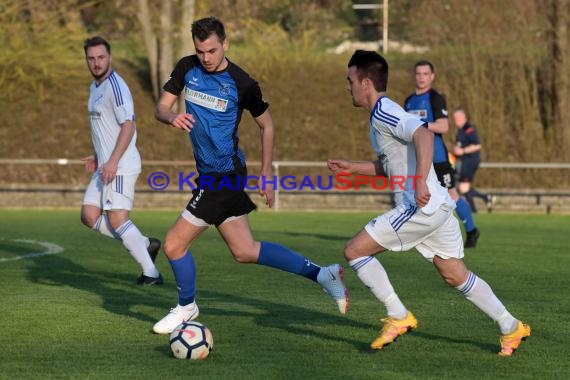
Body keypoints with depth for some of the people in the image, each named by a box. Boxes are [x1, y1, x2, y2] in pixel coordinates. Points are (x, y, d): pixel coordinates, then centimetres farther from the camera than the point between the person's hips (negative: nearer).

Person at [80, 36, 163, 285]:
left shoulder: (115, 86, -13)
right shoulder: (95, 87, 17)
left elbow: (128, 126, -21)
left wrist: (112, 161, -25)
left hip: (121, 166, -10)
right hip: (105, 166, 10)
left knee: (116, 219, -12)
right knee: (89, 216, 4)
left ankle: (151, 273, -8)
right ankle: (145, 244, 11)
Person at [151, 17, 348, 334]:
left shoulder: (241, 83, -13)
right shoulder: (187, 68, 2)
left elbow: (267, 124, -1)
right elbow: (161, 107, 5)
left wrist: (266, 174, 0)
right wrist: (172, 117, -19)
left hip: (223, 175, -7)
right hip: (211, 174, 7)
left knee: (175, 245, -3)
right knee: (245, 251, 12)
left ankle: (187, 308, 21)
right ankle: (322, 274, 16)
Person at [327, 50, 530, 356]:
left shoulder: (383, 113, -12)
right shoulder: (383, 114, 19)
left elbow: (423, 134, -30)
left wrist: (421, 181, -38)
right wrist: (352, 168, 27)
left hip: (421, 206, -10)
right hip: (438, 205, 10)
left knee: (355, 250, -6)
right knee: (456, 276, 15)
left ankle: (399, 317, -3)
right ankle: (511, 327, 17)